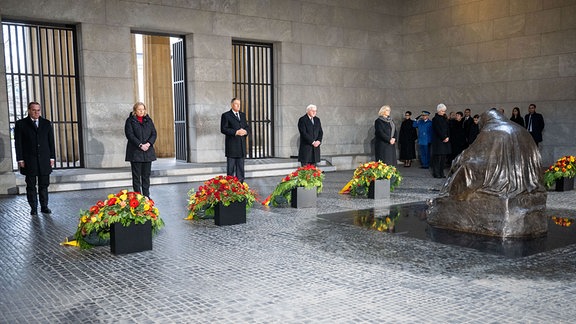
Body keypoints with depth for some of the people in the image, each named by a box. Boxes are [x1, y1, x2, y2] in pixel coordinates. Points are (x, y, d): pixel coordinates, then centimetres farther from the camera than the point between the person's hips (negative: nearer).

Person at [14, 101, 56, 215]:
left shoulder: (47, 123, 10)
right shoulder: (21, 124, 3)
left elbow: (51, 141, 10)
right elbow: (18, 143, 1)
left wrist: (52, 157, 4)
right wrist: (20, 159, -6)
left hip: (44, 160, 2)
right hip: (29, 161, -2)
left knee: (44, 185, 5)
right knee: (31, 186, 4)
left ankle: (44, 206, 13)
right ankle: (33, 208, 10)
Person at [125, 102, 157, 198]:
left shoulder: (148, 120, 13)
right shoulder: (130, 120, 1)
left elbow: (154, 133, 8)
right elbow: (130, 135, -8)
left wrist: (149, 143, -10)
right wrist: (140, 145, -17)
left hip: (148, 151, 4)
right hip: (135, 152, -4)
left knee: (146, 175, 7)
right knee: (136, 175, -1)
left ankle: (146, 196, 13)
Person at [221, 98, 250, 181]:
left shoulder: (243, 115, 18)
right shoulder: (226, 115, -2)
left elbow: (247, 127, 17)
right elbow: (223, 129, -10)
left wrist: (245, 131, -7)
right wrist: (236, 132, -18)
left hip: (242, 145, 6)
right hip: (231, 145, -6)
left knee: (240, 166, 8)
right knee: (230, 166, -2)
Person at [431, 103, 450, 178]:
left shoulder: (445, 119, 17)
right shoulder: (435, 119, -6)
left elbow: (448, 129, 13)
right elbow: (438, 130, -13)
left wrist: (447, 137, -2)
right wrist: (444, 138, -13)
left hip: (445, 140, 7)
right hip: (438, 141, -7)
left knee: (443, 158, 7)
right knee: (437, 158, -7)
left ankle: (441, 173, 12)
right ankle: (436, 173, -3)